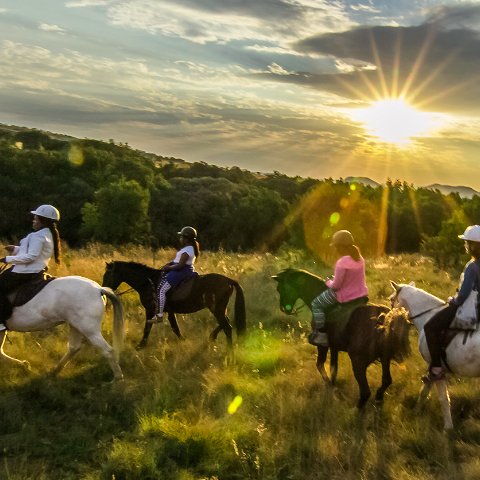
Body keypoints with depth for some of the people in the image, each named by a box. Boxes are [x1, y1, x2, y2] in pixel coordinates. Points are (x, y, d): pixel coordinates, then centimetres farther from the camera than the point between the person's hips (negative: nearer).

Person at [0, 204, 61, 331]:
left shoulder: (38, 236, -17)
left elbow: (31, 256, -25)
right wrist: (15, 249, 13)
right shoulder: (48, 234, 15)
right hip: (34, 270, 11)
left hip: (27, 272, -11)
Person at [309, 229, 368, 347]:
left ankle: (320, 335, 4)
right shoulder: (360, 258, 0)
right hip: (362, 293, 8)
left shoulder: (341, 263, -25)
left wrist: (328, 282, 2)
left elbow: (336, 286, -20)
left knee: (316, 304, 8)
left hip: (345, 296, -8)